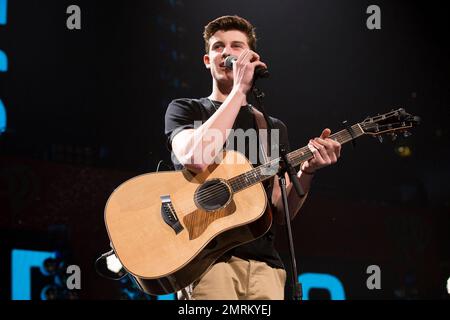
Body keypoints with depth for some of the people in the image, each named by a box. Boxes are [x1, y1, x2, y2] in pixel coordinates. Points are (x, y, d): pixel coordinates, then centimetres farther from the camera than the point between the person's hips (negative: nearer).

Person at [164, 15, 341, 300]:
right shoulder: (185, 110, 10)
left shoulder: (274, 128, 21)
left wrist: (307, 172, -4)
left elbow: (281, 213, 15)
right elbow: (195, 158, -14)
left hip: (262, 261, 4)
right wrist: (240, 89, -9)